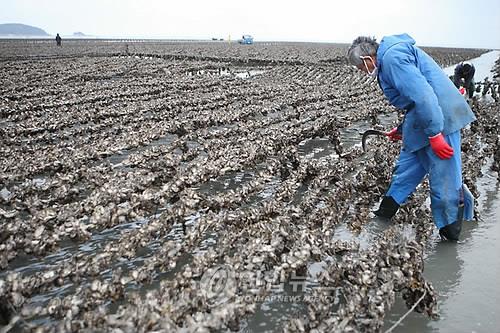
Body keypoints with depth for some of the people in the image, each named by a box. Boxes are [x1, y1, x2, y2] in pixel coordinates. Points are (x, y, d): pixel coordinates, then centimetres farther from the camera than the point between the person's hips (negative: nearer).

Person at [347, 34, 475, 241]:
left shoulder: (392, 56, -15)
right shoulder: (388, 58, 19)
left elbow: (422, 94, -25)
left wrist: (434, 134, -24)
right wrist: (403, 130, 30)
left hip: (439, 119, -11)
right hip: (423, 120, 11)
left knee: (443, 177, -5)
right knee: (407, 166, 17)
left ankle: (451, 232, 7)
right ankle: (386, 211, 29)